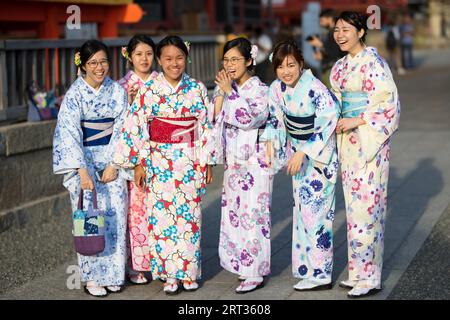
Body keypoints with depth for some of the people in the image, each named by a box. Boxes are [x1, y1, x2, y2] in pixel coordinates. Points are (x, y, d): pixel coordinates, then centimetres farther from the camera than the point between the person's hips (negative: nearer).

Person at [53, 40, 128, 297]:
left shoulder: (118, 91, 2)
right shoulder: (75, 94, -7)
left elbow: (121, 130, 1)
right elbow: (70, 133, -14)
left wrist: (113, 164, -10)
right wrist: (82, 171, -22)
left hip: (111, 156, 3)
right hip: (82, 157, -3)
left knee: (116, 208, -9)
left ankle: (113, 273, 1)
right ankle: (92, 276, -5)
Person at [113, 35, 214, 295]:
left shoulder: (197, 89, 2)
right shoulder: (149, 91, -3)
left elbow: (206, 127, 5)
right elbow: (136, 127, -3)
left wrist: (207, 161, 3)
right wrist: (139, 164, -5)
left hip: (191, 161, 1)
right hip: (161, 162, -1)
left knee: (189, 215, 6)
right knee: (162, 215, 0)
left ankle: (189, 272, 18)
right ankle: (169, 274, 10)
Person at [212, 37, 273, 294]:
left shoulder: (260, 90, -9)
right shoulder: (228, 89, 9)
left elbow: (248, 118, -24)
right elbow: (214, 120, 3)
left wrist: (229, 91, -20)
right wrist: (221, 92, -6)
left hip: (255, 160, -7)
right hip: (234, 159, 7)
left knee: (253, 213, -5)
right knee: (234, 211, 10)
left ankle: (256, 273, 1)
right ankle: (242, 263, 22)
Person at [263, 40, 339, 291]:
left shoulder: (315, 88, -24)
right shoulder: (277, 88, -4)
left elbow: (329, 121, -26)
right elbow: (276, 119, 8)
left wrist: (303, 152, -27)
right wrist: (271, 147, -3)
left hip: (322, 152, -7)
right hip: (299, 150, 7)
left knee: (315, 209, -8)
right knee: (302, 206, 12)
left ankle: (319, 274, -2)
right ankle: (307, 264, 24)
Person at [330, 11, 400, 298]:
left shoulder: (372, 61, -12)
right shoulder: (341, 66, 13)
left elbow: (388, 102, -16)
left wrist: (356, 121, -20)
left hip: (369, 139, -8)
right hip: (348, 140, 9)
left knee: (366, 204, -7)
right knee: (355, 204, 11)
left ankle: (369, 277, 0)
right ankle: (359, 273, 19)